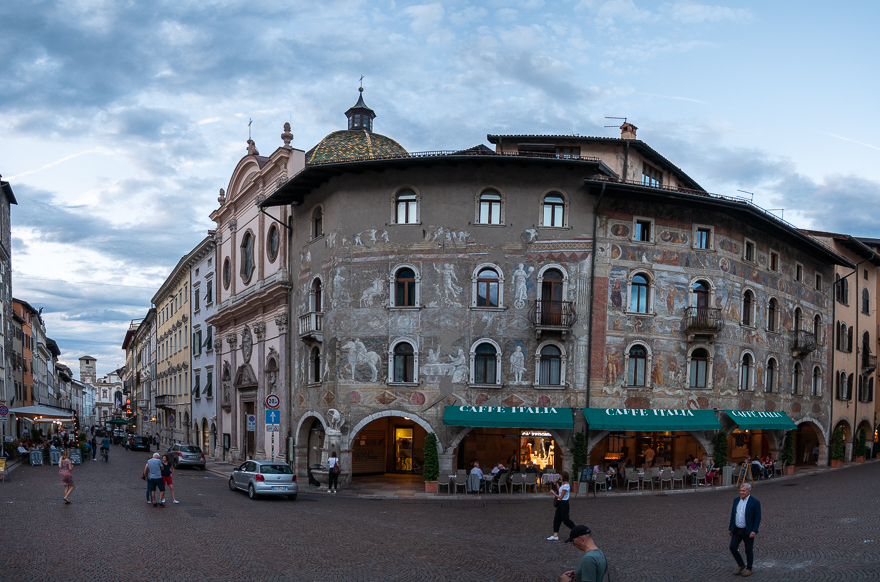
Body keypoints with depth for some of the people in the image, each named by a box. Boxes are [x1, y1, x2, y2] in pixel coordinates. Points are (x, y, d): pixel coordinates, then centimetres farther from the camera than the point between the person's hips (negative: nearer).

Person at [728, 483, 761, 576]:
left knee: (748, 550, 6)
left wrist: (754, 531, -20)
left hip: (748, 531, -5)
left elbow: (758, 518, -12)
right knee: (733, 547, 0)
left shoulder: (755, 502, -13)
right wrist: (730, 528, 11)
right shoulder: (736, 500, 3)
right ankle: (741, 565, 21)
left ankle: (749, 568, 26)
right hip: (737, 530, 5)